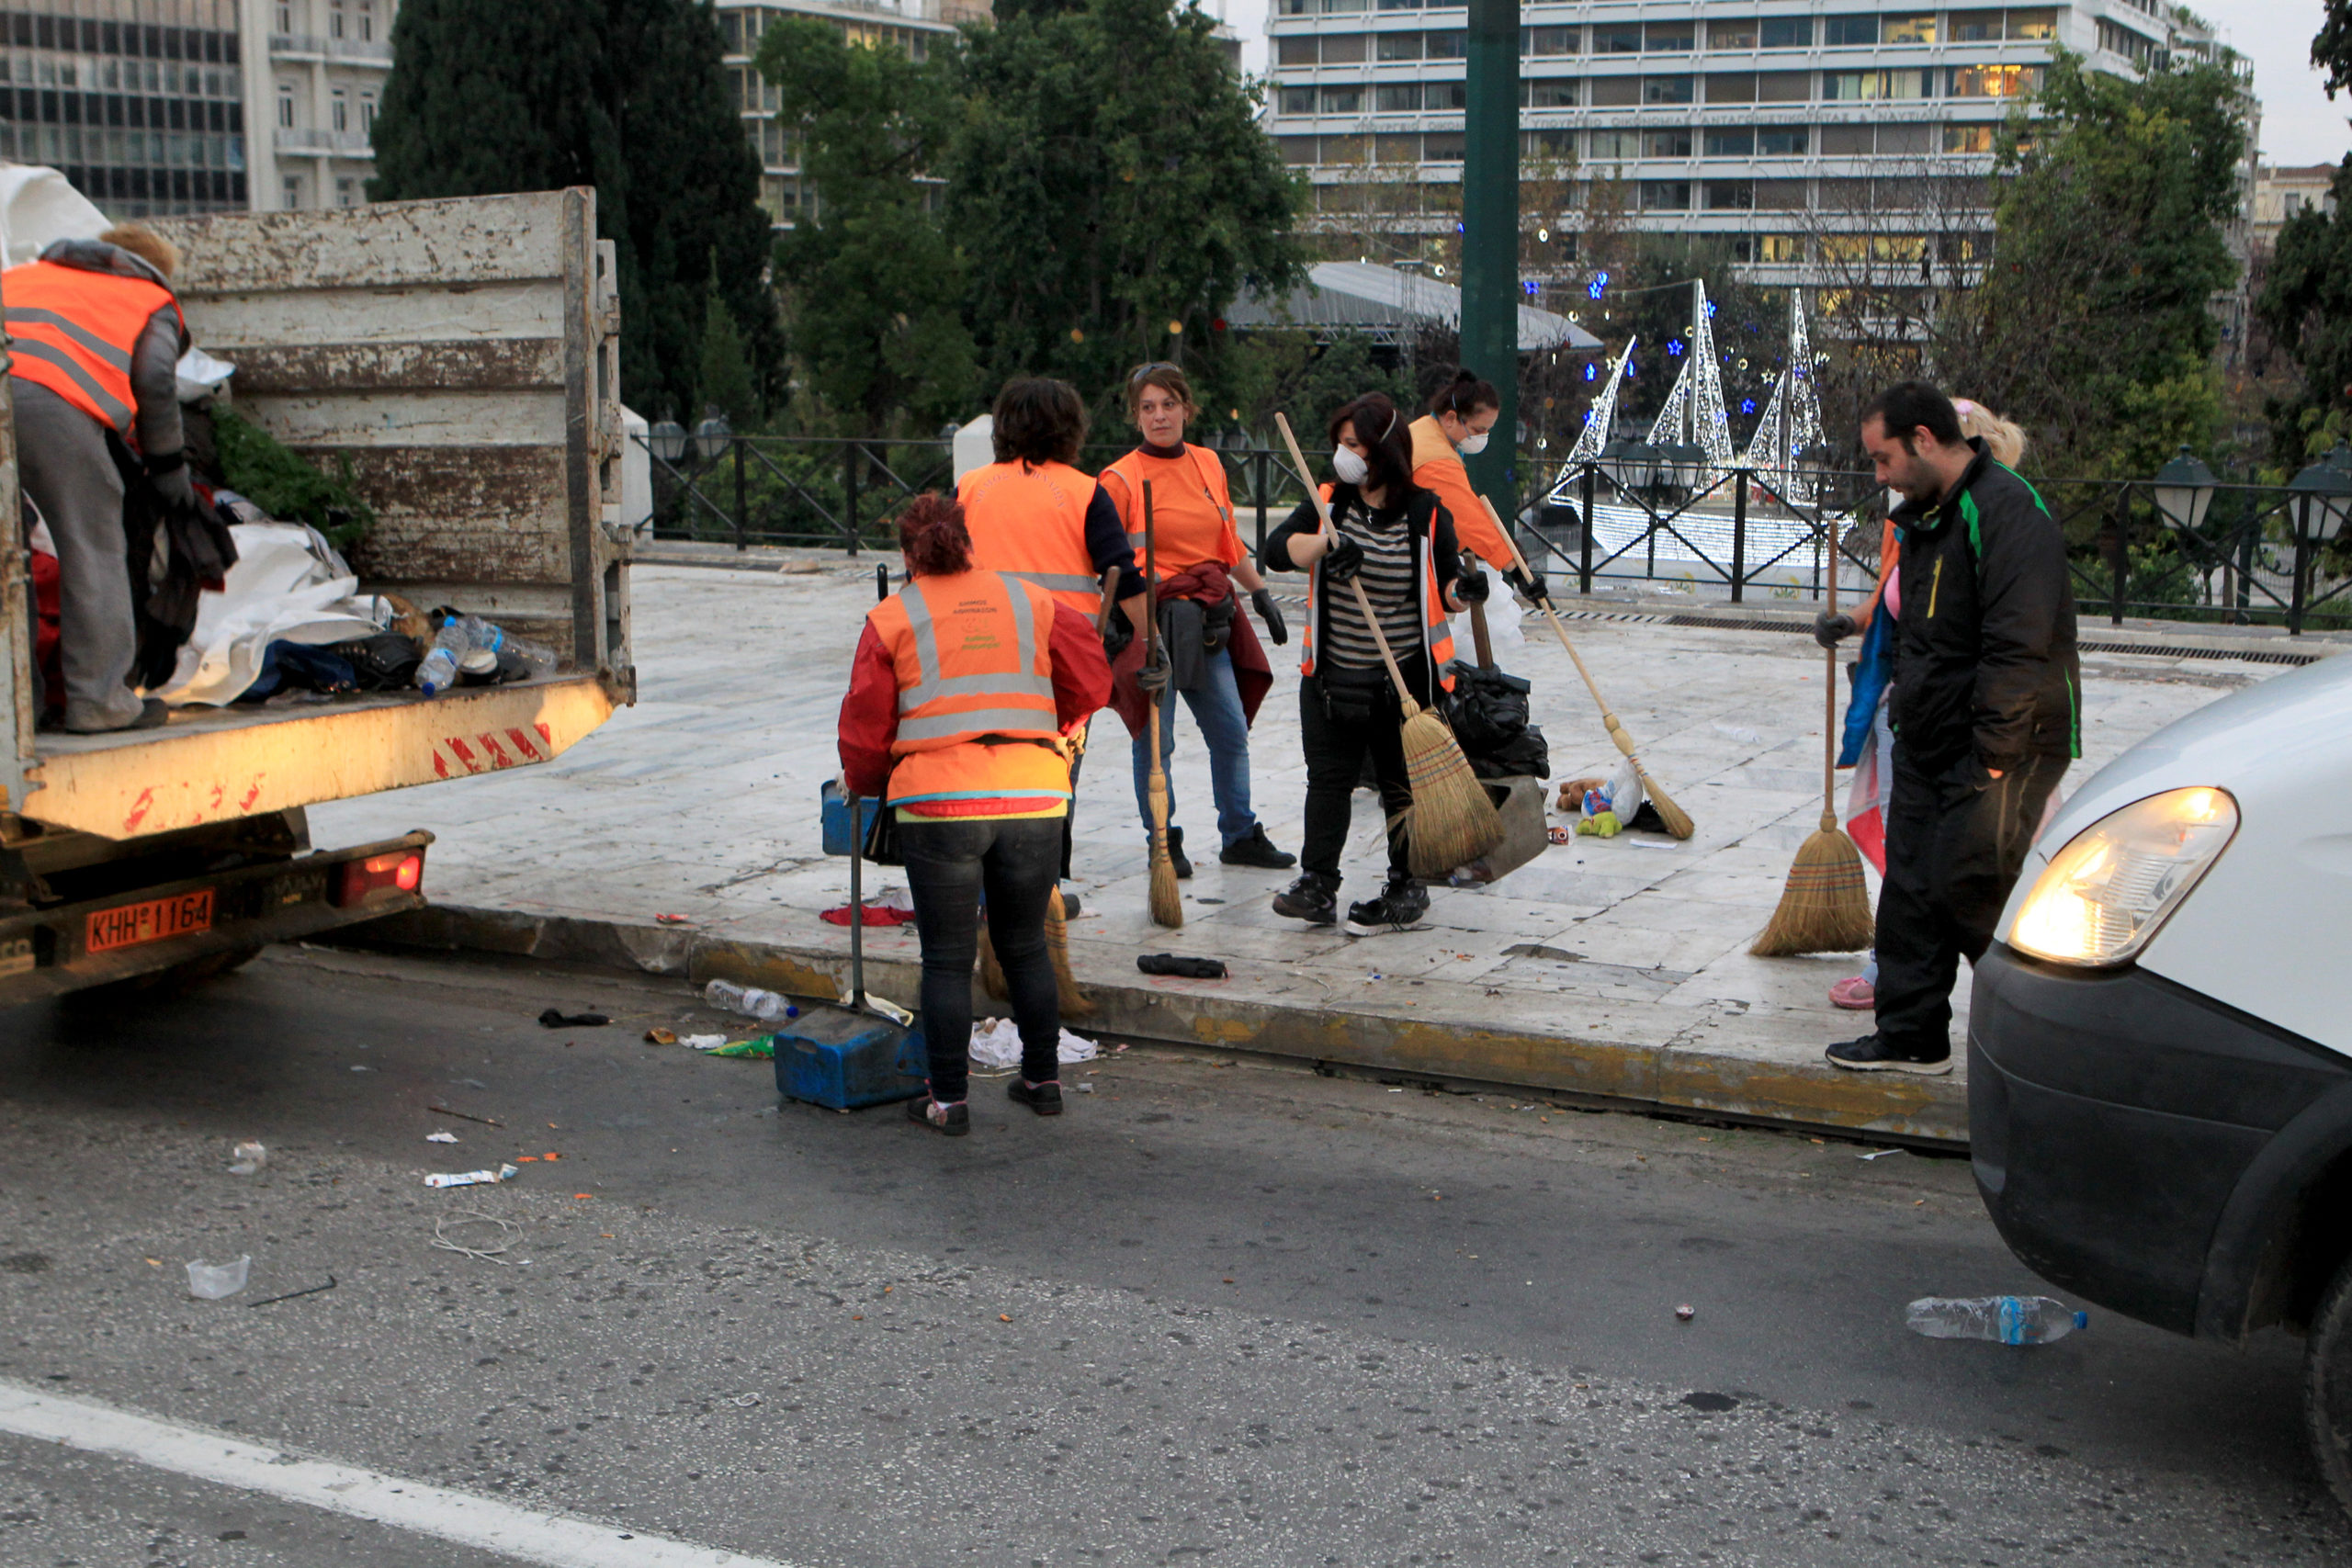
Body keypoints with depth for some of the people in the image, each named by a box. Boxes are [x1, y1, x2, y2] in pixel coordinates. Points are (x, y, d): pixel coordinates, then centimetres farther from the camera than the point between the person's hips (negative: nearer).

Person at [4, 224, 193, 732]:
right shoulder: (153, 301, 24)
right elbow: (154, 380, 9)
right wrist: (166, 464, 16)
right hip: (53, 401, -4)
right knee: (91, 546, 5)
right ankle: (99, 698, 4)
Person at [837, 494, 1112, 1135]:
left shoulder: (892, 619, 4)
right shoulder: (1031, 602, 11)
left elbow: (865, 726, 3)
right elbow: (1090, 680, 10)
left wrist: (861, 785, 22)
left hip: (940, 801, -3)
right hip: (1036, 796, 3)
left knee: (948, 957, 6)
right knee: (1025, 945, 18)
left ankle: (948, 1099, 8)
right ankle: (1042, 1080, 25)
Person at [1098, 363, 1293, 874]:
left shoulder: (1208, 465, 10)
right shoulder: (1122, 478, -7)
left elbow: (1228, 543, 21)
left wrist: (1261, 595, 20)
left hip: (1207, 620, 5)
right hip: (1152, 621, -5)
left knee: (1231, 730, 9)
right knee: (1156, 739, 0)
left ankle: (1240, 836, 23)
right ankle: (1163, 842, 15)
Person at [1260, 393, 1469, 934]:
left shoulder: (1426, 514, -4)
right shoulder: (1328, 504, 3)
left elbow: (1446, 594, 3)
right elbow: (1276, 550, -12)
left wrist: (1463, 590, -20)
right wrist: (1327, 543, -29)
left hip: (1404, 681, -3)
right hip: (1331, 676, 3)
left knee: (1403, 782, 6)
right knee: (1327, 778, 3)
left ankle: (1406, 890, 17)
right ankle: (1317, 885, 8)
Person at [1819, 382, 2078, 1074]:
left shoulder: (2007, 511, -17)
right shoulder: (1926, 516, 15)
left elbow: (2018, 646, -23)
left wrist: (1992, 753, -23)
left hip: (1998, 753, -10)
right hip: (1929, 745, 10)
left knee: (1969, 888, -9)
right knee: (1911, 888, 10)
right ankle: (1911, 1036, 19)